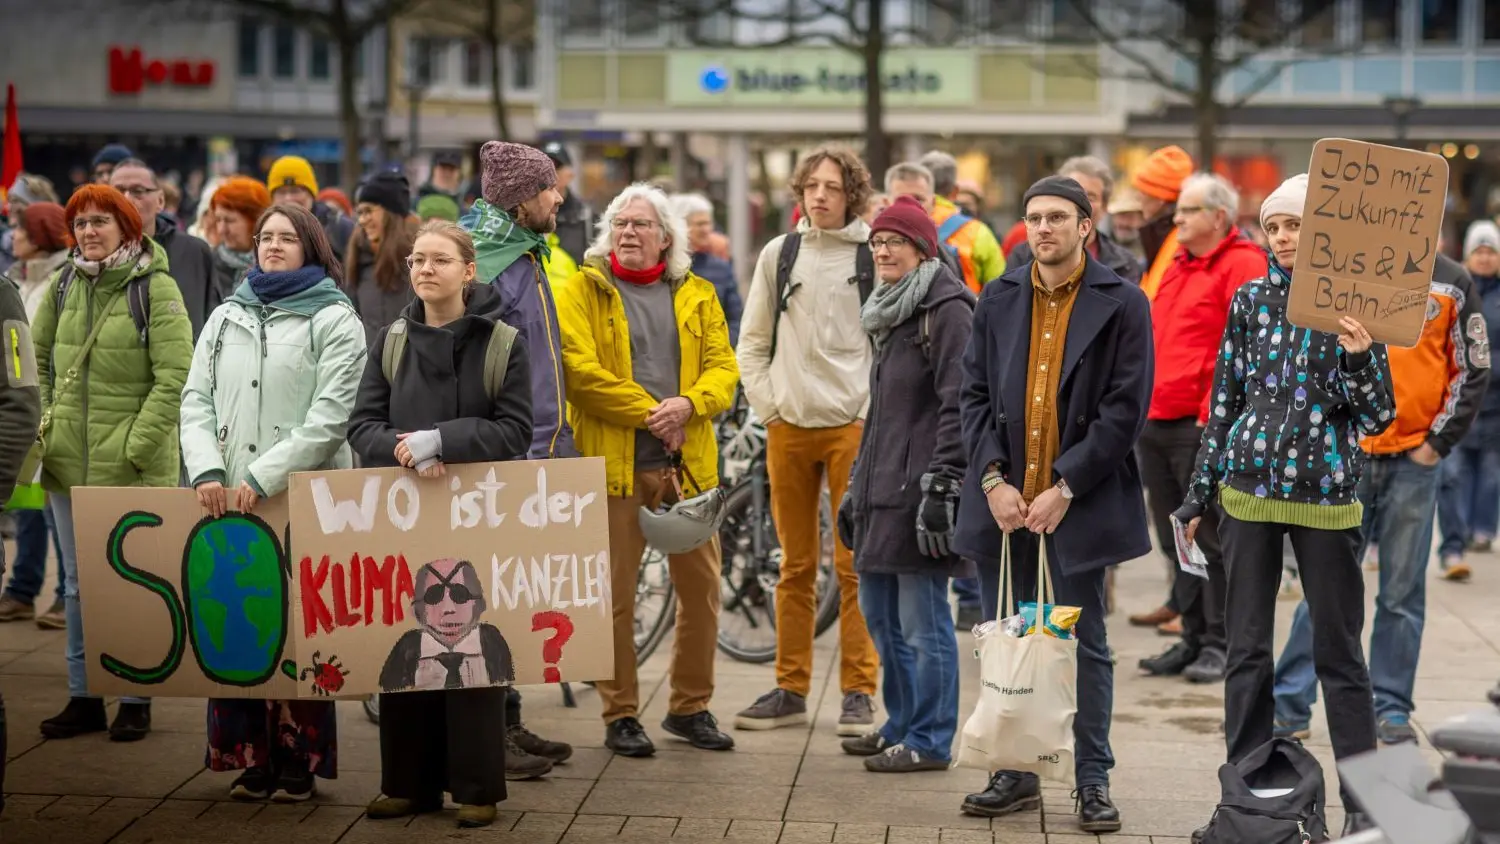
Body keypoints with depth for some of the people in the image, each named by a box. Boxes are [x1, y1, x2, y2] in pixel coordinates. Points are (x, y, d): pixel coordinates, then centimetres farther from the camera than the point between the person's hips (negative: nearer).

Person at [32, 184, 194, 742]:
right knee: (79, 585, 13)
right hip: (69, 462, 6)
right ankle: (83, 697, 23)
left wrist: (137, 445, -17)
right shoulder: (64, 286, 7)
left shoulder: (155, 287, -10)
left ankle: (136, 699, 14)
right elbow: (37, 357, 18)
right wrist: (44, 422, 8)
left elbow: (175, 376, -14)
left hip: (132, 467, -6)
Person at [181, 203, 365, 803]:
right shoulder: (226, 318, 16)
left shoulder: (334, 320, 1)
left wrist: (264, 478, -15)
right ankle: (253, 758, 12)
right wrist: (207, 470, -7)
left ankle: (299, 761, 7)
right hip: (227, 501, 4)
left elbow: (329, 417, -8)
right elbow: (196, 401, 11)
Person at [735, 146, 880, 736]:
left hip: (852, 426, -3)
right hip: (788, 426, 3)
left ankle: (859, 691, 4)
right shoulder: (778, 254, 9)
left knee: (854, 565, -3)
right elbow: (753, 341, 14)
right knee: (796, 566, 9)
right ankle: (790, 689, 15)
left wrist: (872, 411, -5)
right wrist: (767, 405, 4)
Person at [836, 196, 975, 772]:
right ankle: (902, 724, 27)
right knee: (878, 612, 15)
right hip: (883, 486, 10)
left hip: (919, 487, -10)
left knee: (922, 621, -4)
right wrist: (857, 485, 23)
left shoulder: (947, 310, -10)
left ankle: (930, 741, 5)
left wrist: (941, 487, -20)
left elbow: (958, 407, -16)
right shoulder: (891, 314, 19)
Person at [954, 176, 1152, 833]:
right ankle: (1016, 773, 21)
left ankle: (1093, 781, 13)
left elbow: (1126, 409, -8)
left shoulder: (1122, 304, -3)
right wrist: (994, 479, -6)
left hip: (1078, 502, -4)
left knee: (1085, 647, 4)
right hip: (1002, 500, 4)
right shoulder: (998, 300, 9)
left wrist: (1063, 488, -13)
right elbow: (975, 394, 7)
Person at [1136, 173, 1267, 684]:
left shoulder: (1242, 264, -8)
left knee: (1210, 537, -2)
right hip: (1157, 422, 9)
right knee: (1175, 540, 12)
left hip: (1203, 426, -9)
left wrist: (1215, 413, -19)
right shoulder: (1178, 265, 19)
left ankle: (1218, 644, 6)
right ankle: (1192, 638, 21)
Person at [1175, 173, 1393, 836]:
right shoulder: (1251, 300, 5)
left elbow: (1377, 416, -3)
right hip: (1248, 488, 3)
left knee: (1338, 650, 2)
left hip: (1326, 492, -3)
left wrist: (1359, 354, -22)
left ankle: (1363, 801, 10)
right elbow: (1225, 400, 10)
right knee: (1247, 648, 6)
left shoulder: (1354, 305, -3)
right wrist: (1198, 495, 10)